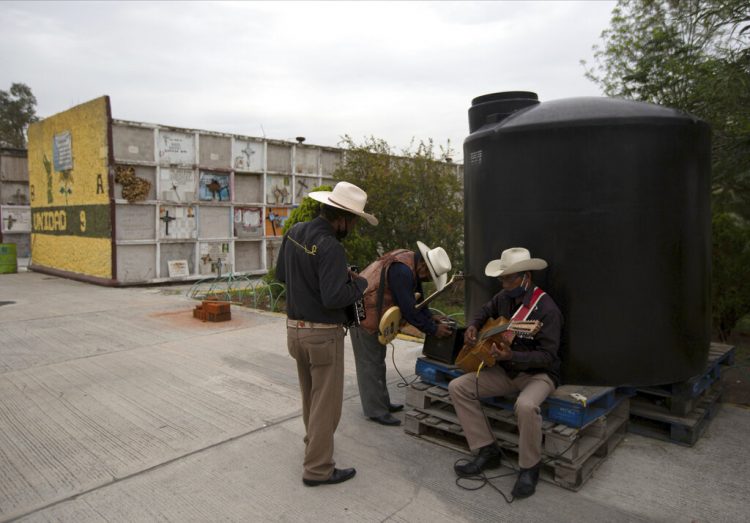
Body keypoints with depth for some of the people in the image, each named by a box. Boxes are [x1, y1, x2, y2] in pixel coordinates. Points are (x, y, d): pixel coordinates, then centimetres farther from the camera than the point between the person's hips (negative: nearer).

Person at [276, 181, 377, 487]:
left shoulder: (294, 232, 3)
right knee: (327, 401, 6)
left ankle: (313, 442, 46)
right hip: (323, 334, -8)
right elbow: (333, 298, -27)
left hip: (295, 328, 8)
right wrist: (361, 283, -11)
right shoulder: (330, 247, -23)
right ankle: (318, 469, 16)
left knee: (310, 395, 26)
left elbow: (281, 274, 14)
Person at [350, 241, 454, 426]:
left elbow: (417, 298, 11)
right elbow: (409, 310, -26)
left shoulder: (412, 264, 2)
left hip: (377, 315, 10)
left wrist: (430, 318, 0)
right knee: (370, 363, -2)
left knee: (377, 360, 17)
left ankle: (382, 403, 29)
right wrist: (433, 330, -17)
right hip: (364, 314, -10)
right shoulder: (402, 270, -28)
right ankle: (376, 411, 7)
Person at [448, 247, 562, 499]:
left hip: (539, 373, -7)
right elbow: (485, 311, 23)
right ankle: (487, 450, 0)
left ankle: (529, 468, -10)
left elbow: (548, 356, -24)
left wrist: (512, 356, -38)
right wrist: (473, 327, 1)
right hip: (505, 371, 7)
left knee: (526, 405, -39)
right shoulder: (503, 298, 1)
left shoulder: (547, 309, -21)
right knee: (457, 387, -7)